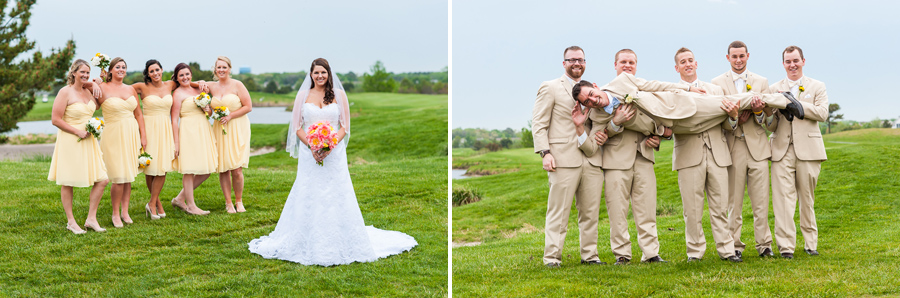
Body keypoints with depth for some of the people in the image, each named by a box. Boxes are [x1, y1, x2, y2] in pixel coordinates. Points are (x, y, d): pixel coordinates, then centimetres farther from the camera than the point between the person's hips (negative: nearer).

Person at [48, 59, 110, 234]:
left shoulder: (88, 92, 9)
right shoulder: (65, 92, -11)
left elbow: (95, 106, 29)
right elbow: (55, 120, -13)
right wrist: (77, 131, -15)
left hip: (88, 142, 7)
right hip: (69, 142, -7)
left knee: (102, 180, 1)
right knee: (68, 183, 4)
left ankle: (91, 218, 11)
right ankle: (71, 221, 16)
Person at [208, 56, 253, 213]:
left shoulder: (237, 85, -3)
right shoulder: (212, 87, 9)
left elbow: (248, 106, -4)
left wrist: (230, 116, -11)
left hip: (237, 130, -4)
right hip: (219, 130, 4)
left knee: (236, 170, -9)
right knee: (222, 169, -1)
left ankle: (239, 201, 9)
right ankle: (228, 202, 10)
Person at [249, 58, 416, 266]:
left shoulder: (339, 95, 5)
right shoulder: (303, 95, 7)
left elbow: (344, 127, 3)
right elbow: (297, 127, 5)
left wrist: (330, 146, -13)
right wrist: (312, 147, -10)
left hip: (334, 154, 0)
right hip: (309, 154, 1)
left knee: (336, 197, -1)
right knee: (308, 198, 0)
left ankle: (338, 243, 7)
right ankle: (309, 244, 7)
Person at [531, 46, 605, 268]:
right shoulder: (550, 88, 6)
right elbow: (538, 124, 0)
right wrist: (545, 152, -11)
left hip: (591, 159, 5)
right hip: (563, 158, -5)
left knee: (590, 212, 6)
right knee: (558, 212, -5)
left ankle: (589, 255, 14)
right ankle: (552, 257, 0)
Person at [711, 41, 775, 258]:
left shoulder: (761, 82, 13)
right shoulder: (717, 83, 7)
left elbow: (767, 117, 8)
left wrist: (758, 111, -15)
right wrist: (735, 119, -19)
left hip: (757, 146, 1)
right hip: (733, 147, -1)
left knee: (761, 200, 0)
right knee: (733, 201, 1)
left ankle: (764, 244, 7)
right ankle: (735, 246, 8)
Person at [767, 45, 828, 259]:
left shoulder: (817, 87, 11)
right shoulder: (774, 89, 13)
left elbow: (822, 113, -7)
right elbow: (771, 126, 9)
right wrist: (770, 117, -15)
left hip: (808, 149, 0)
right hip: (782, 150, 0)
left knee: (807, 198, 5)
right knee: (783, 198, -7)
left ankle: (810, 243, 16)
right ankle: (786, 247, -7)